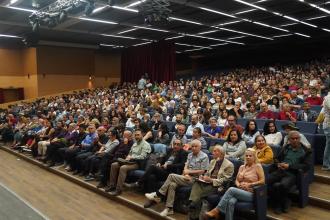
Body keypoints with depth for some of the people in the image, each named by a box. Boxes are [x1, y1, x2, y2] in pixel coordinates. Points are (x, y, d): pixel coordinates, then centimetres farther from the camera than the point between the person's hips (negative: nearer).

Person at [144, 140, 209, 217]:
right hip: (187, 177, 6)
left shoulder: (204, 157, -4)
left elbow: (201, 171, -9)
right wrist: (185, 174, -12)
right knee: (172, 184, -23)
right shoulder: (190, 155, 16)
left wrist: (189, 171, -8)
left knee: (171, 176, -21)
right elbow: (186, 167, 10)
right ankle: (169, 208, -18)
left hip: (195, 179, -6)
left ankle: (157, 195, -10)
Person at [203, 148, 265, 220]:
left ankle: (216, 211, -27)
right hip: (239, 191, 4)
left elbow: (262, 181, -5)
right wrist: (238, 185, -4)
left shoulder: (257, 166, 2)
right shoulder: (242, 167, 18)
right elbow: (237, 180, 19)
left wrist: (249, 185, -13)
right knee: (231, 202, -33)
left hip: (251, 194, -4)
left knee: (231, 189, -31)